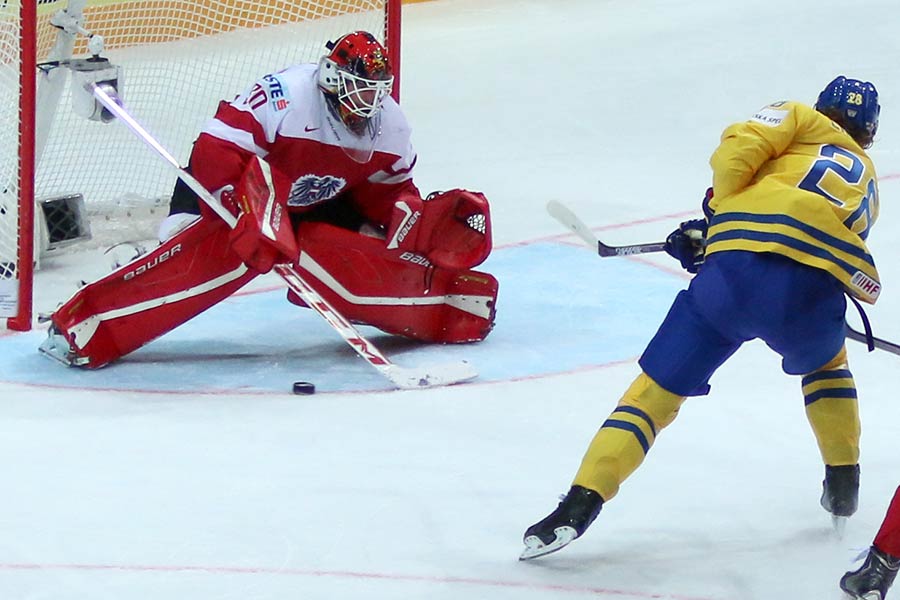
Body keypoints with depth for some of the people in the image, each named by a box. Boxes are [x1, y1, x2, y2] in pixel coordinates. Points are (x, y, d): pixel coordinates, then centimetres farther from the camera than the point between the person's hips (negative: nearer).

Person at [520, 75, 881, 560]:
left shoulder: (802, 120, 27)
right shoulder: (867, 181, 36)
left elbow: (740, 144, 5)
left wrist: (717, 214, 16)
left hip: (736, 268, -2)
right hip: (812, 291, 2)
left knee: (655, 390, 4)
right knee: (825, 366, 38)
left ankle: (581, 503, -9)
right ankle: (843, 483, 37)